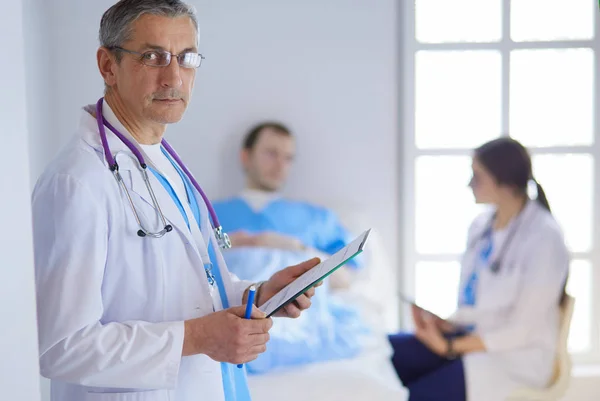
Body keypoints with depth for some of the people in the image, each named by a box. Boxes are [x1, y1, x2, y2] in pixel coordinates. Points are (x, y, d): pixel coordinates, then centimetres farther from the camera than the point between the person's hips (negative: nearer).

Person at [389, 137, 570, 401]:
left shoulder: (544, 238, -16)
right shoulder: (481, 225, 7)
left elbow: (523, 329, -16)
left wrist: (450, 347, -18)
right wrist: (447, 323, -7)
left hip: (516, 358, -7)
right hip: (471, 336, 7)